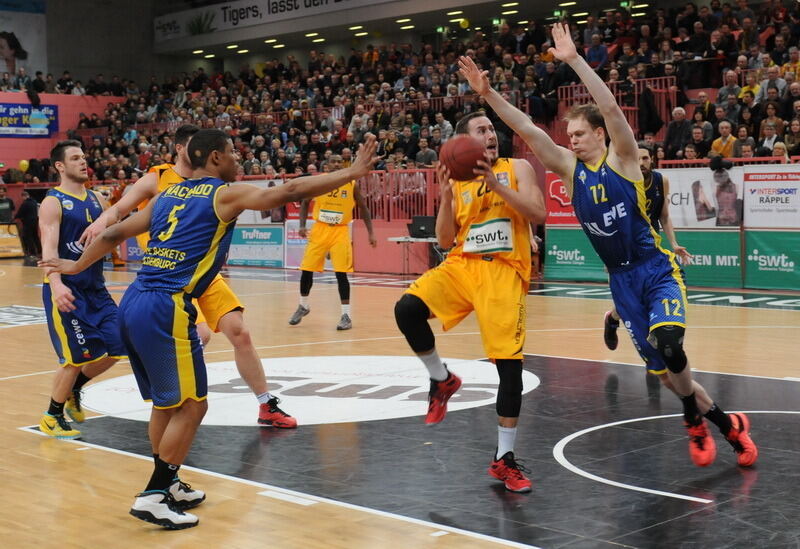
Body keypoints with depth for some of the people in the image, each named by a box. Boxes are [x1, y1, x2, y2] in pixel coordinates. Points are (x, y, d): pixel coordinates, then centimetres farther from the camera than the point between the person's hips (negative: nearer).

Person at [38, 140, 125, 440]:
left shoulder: (97, 199, 10)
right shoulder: (53, 203, -10)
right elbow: (49, 247, -22)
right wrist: (56, 285, -39)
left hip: (96, 288, 7)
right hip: (66, 290, -7)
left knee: (116, 348, 5)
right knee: (76, 357, -6)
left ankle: (74, 389, 28)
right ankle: (52, 417, 13)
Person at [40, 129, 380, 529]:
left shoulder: (168, 195, 20)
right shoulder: (225, 195, -1)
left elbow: (114, 234, 25)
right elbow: (290, 191, -9)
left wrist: (75, 266, 39)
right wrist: (352, 173, -4)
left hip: (132, 304, 9)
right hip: (166, 309, -8)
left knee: (166, 402, 20)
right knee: (191, 405, 2)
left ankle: (166, 484, 30)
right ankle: (153, 496, 3)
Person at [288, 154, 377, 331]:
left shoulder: (352, 184, -5)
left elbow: (363, 208, 4)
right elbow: (305, 203, 9)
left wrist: (370, 233, -1)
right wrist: (302, 226, -3)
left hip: (340, 231, -2)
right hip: (319, 230, 2)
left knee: (341, 273, -11)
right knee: (306, 270, 4)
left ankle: (346, 314, -3)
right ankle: (303, 306, 28)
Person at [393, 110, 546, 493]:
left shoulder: (517, 168, 6)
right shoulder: (457, 181, 13)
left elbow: (537, 214, -9)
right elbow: (445, 240, 7)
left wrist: (495, 184, -15)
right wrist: (446, 196, -6)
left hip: (504, 273, -3)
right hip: (461, 265, 3)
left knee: (510, 364, -7)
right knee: (407, 308, -24)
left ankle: (504, 458, 7)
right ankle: (442, 380, 2)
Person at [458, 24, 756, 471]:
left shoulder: (623, 158, -6)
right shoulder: (570, 168, 4)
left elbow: (611, 108, -22)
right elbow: (528, 130, -5)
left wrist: (574, 59, -28)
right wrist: (488, 93, -14)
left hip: (657, 270, -5)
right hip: (621, 279, 5)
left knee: (668, 346, -25)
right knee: (660, 367, 6)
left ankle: (696, 422, 2)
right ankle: (726, 424, 26)